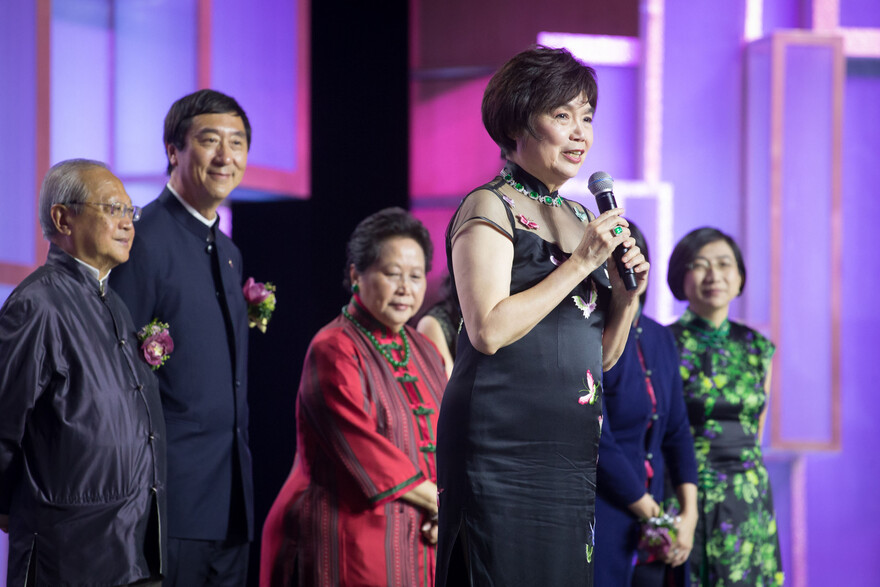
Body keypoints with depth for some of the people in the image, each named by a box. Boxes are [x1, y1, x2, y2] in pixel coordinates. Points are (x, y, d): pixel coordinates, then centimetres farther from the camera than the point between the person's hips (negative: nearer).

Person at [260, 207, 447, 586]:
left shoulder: (424, 352, 14)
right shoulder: (334, 350, -10)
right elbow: (363, 450, -17)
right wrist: (436, 502, -11)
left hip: (419, 540, 7)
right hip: (352, 541, -7)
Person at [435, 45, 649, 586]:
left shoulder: (578, 217, 18)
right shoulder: (490, 208, -5)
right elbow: (489, 330, -18)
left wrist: (628, 294, 1)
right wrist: (580, 263, -14)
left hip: (570, 454, 8)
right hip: (505, 447, -8)